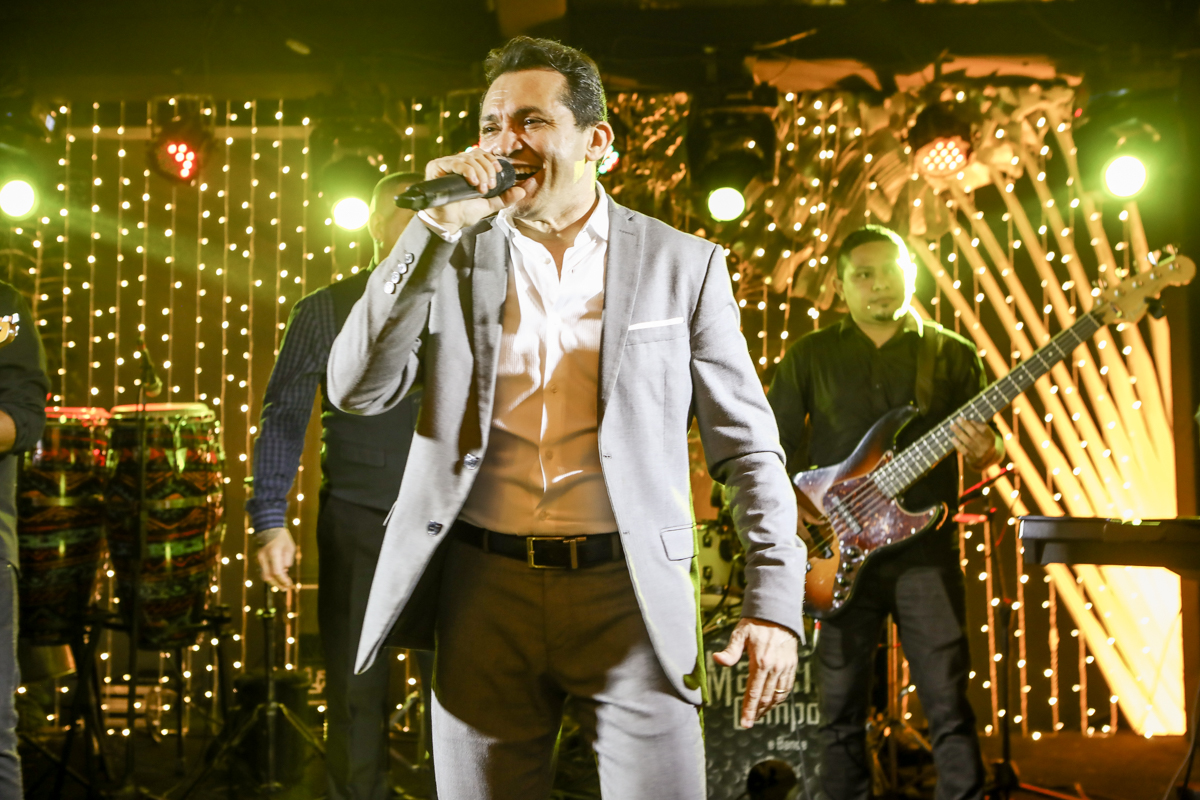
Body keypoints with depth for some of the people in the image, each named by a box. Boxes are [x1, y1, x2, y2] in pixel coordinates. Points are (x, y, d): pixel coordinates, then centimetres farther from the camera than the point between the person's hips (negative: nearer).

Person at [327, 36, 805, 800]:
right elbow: (358, 389, -5)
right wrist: (436, 229, -11)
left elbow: (747, 443, 3)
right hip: (486, 591, 2)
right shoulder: (453, 258, 7)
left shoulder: (682, 264, 4)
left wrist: (776, 602, -5)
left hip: (631, 592, -1)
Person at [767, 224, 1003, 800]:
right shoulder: (810, 356, 10)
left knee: (949, 705, -3)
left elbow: (990, 447, 10)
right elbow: (773, 444, 10)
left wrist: (983, 450, -14)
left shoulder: (953, 354, 10)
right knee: (841, 709, 6)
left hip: (926, 548, -1)